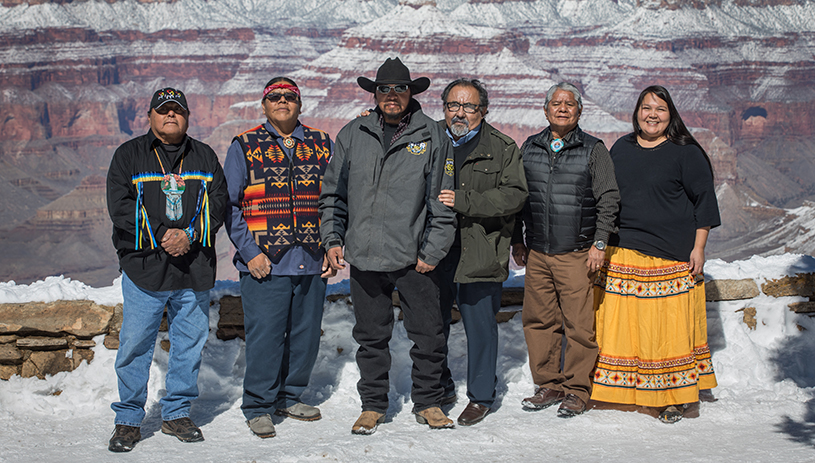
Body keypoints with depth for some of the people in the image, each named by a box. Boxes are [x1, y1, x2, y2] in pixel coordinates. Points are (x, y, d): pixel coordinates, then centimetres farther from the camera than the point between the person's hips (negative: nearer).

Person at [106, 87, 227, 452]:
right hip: (144, 265, -2)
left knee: (190, 342, 8)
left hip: (195, 268, 3)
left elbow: (217, 203, 3)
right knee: (135, 344, -2)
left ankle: (177, 413, 22)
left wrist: (189, 235, -13)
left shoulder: (205, 157, 12)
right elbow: (120, 206, -5)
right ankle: (128, 419, 11)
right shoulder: (128, 155, 5)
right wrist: (160, 236, -15)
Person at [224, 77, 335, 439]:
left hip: (313, 263, 4)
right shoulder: (244, 147, 3)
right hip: (265, 263, -3)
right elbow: (230, 205, 0)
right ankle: (258, 407, 12)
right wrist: (250, 252, -8)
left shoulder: (321, 145, 11)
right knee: (264, 336, -3)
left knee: (306, 334, 10)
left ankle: (290, 397, 28)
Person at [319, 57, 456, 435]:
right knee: (371, 336, 11)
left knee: (427, 333, 4)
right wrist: (332, 239, 5)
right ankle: (373, 405, 25)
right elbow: (333, 193, 14)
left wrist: (433, 251, -5)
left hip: (414, 258, -2)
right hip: (363, 255, 2)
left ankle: (427, 402, 22)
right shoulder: (353, 135, 8)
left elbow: (442, 202, 0)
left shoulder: (432, 137, 1)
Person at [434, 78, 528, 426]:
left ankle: (481, 396, 20)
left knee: (480, 326, 5)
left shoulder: (502, 149, 1)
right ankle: (440, 388, 30)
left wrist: (463, 201, -19)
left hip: (480, 252, -3)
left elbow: (515, 195, -11)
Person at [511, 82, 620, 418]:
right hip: (536, 253, 4)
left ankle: (577, 389, 9)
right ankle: (549, 384, 18)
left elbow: (609, 200, 1)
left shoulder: (593, 150, 2)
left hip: (576, 254, -4)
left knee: (579, 325, -3)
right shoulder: (530, 148, 12)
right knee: (538, 321, 6)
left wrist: (599, 243, -6)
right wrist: (517, 239, 13)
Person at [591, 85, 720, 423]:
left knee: (670, 326, -3)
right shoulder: (620, 149, 13)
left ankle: (673, 397, 7)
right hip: (622, 254, 4)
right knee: (622, 325, 2)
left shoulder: (686, 152, 0)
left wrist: (698, 248, -5)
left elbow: (704, 201, 1)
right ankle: (624, 390, 13)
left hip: (672, 255, -4)